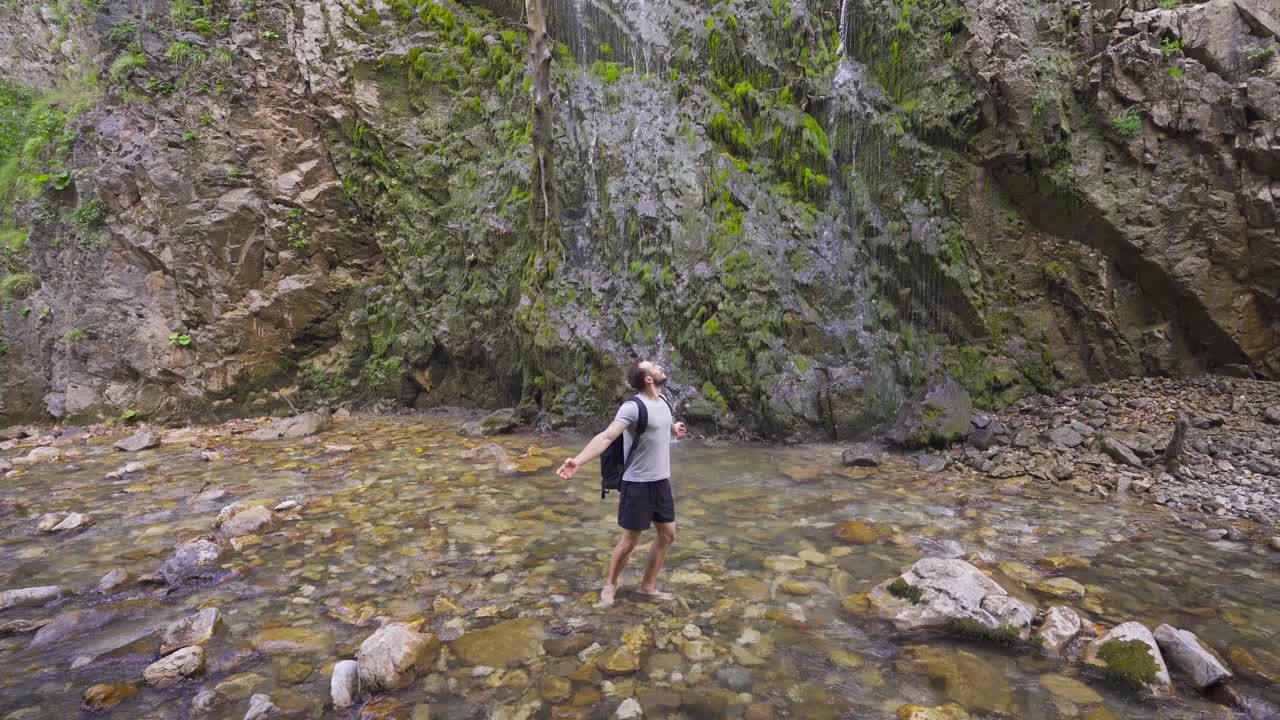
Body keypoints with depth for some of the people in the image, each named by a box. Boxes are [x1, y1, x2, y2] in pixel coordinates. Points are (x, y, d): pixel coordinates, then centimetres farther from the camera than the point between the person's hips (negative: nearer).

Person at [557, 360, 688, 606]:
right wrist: (578, 461, -47)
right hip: (638, 484, -8)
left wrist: (673, 428, 51)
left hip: (662, 481, 8)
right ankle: (610, 584, 27)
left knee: (668, 534, 12)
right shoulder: (633, 407, -21)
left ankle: (648, 586, 28)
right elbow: (606, 436, -33)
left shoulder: (662, 400, 5)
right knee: (630, 540, 4)